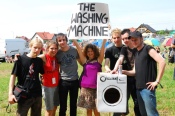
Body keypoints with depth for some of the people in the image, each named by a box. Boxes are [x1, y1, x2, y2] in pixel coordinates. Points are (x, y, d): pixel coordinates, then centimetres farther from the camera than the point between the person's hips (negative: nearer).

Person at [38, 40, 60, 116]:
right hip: (48, 86, -6)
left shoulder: (57, 57, 1)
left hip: (57, 85, 6)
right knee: (49, 109, 7)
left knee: (55, 107, 19)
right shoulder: (44, 57, -17)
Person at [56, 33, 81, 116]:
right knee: (63, 106, 6)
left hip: (74, 81, 1)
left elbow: (81, 62, 8)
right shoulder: (57, 53, -4)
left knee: (73, 105, 15)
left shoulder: (74, 50, -4)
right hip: (63, 81, -1)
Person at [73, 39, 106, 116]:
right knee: (88, 109, 11)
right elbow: (79, 48, 2)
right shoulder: (85, 61, 6)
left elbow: (102, 48, -3)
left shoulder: (98, 60, 4)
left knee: (96, 110, 6)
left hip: (96, 88, -1)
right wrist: (73, 39, 0)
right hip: (85, 88, 1)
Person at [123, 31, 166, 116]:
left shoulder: (148, 49, -8)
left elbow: (162, 62, -20)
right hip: (139, 88, 9)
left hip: (147, 88, -9)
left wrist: (157, 81, -19)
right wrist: (123, 72, 1)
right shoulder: (137, 53, 17)